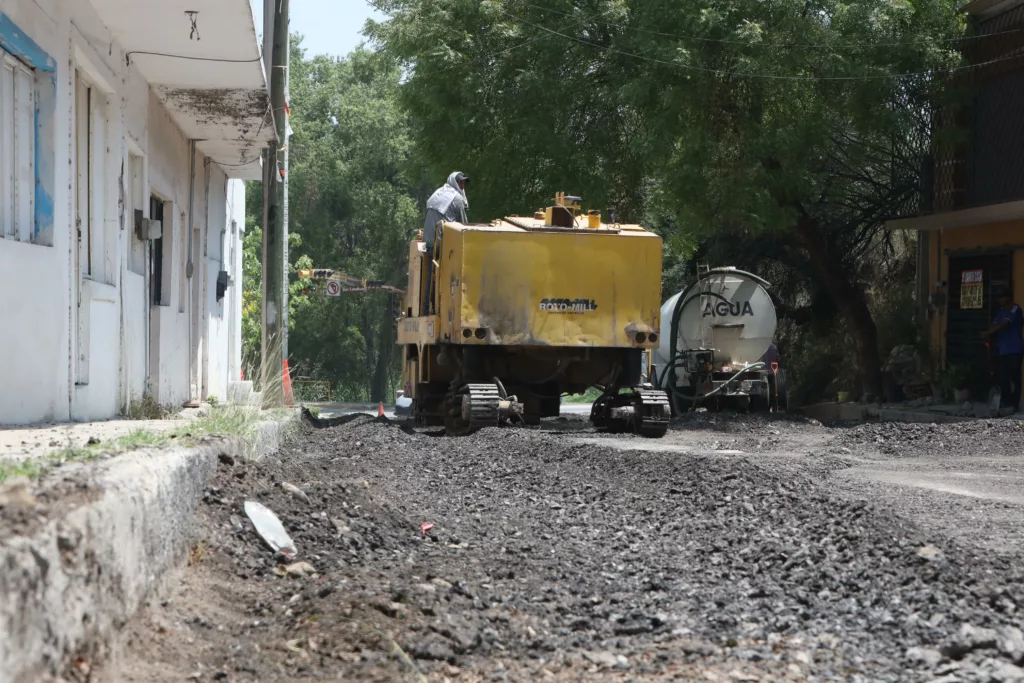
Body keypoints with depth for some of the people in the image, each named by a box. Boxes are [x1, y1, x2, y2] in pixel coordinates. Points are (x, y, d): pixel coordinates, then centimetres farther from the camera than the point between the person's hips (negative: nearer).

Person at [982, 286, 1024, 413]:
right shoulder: (1001, 311, 18)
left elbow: (1004, 324, -19)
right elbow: (995, 325, 9)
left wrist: (987, 333, -23)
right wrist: (989, 335, -12)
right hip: (1003, 350, 8)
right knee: (1002, 377, 5)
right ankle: (1007, 403, 11)